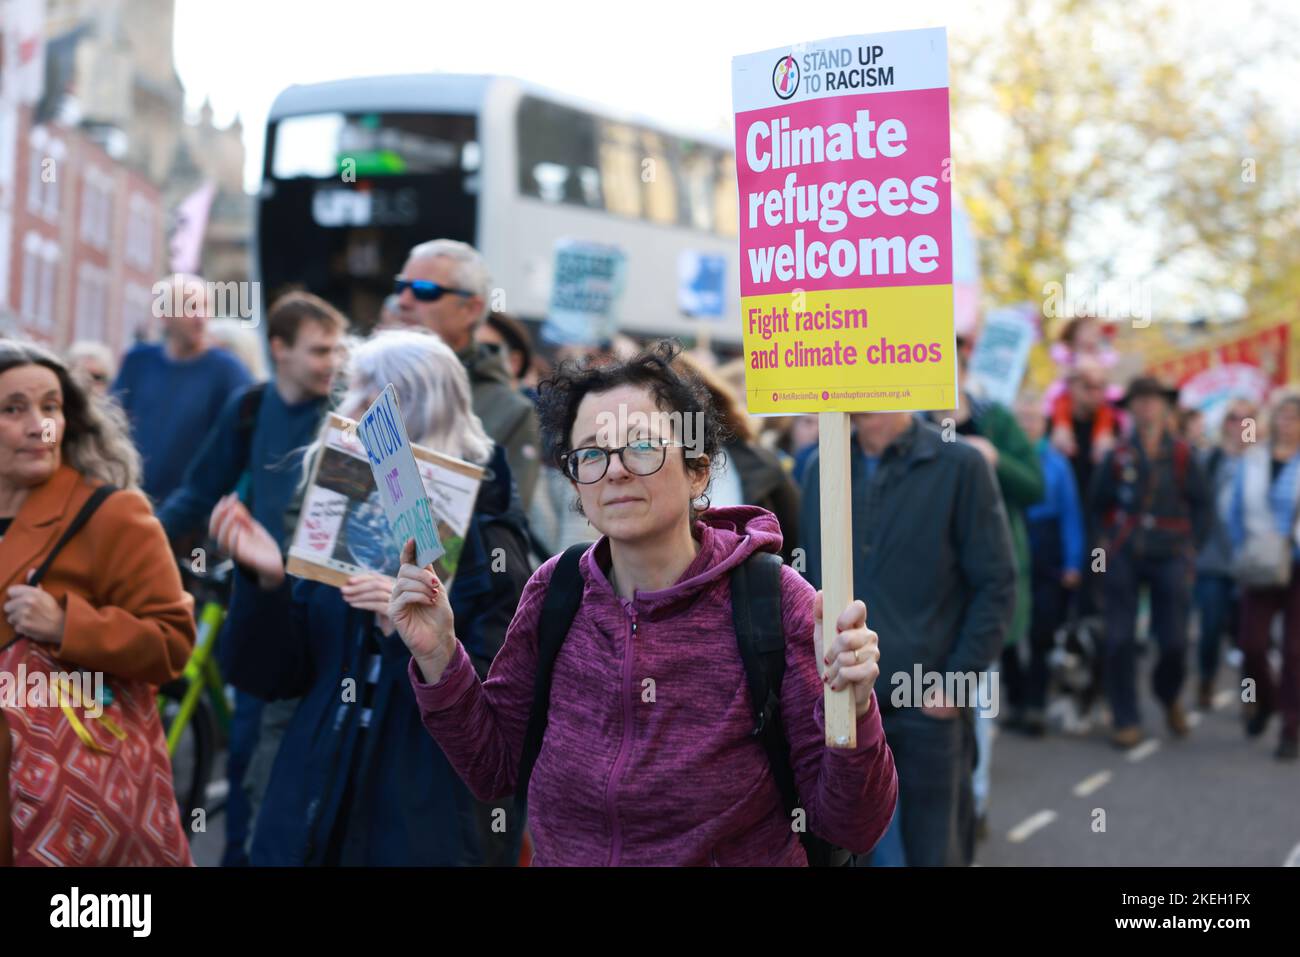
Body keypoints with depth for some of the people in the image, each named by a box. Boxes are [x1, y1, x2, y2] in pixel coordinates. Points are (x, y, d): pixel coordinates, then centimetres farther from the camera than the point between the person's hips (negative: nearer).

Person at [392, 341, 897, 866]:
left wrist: (849, 711, -25)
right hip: (563, 856, 3)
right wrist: (438, 656, -4)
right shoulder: (555, 590, 1)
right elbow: (494, 772, 7)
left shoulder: (774, 600, -10)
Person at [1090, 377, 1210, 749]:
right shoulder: (1118, 456, 2)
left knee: (1174, 641, 0)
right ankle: (1126, 719, 7)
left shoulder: (1181, 455, 2)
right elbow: (1098, 504, 13)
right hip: (1124, 558, 0)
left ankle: (1169, 697, 31)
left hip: (1169, 558, 0)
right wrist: (1111, 536, 3)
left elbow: (1200, 504, 8)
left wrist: (1189, 547, 3)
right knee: (1120, 640, -3)